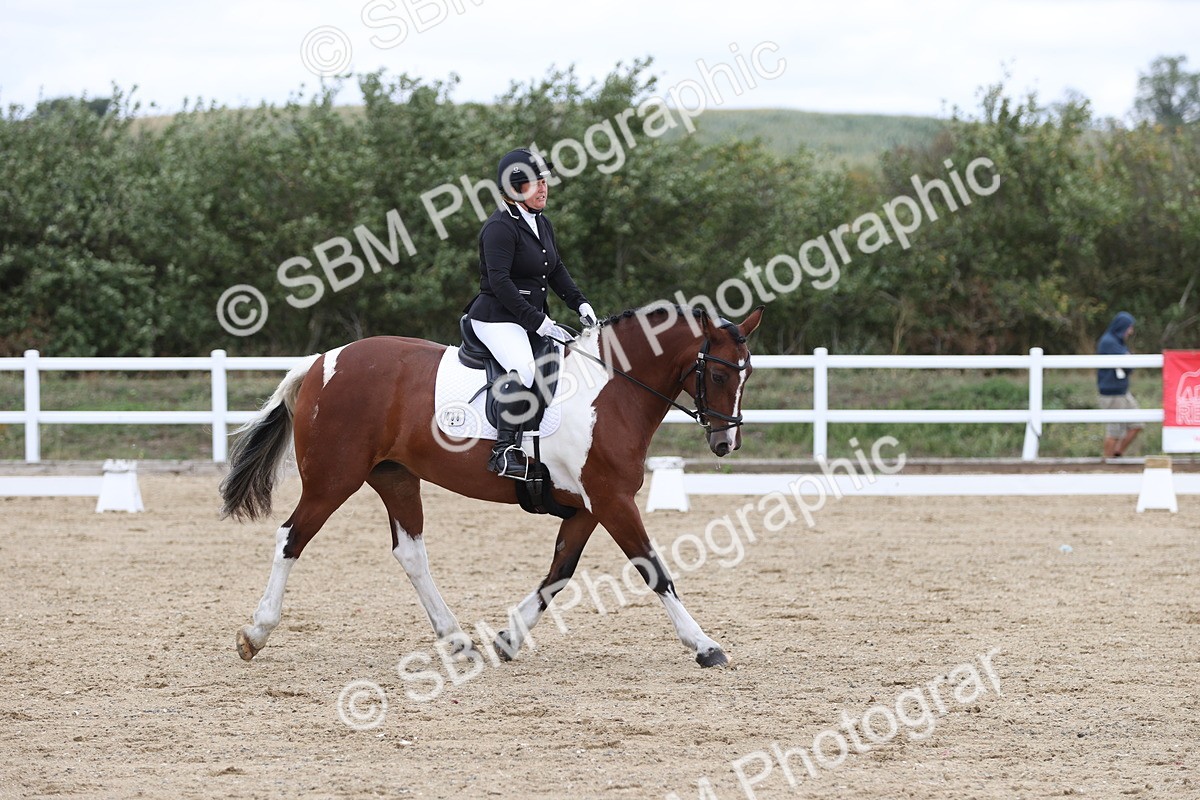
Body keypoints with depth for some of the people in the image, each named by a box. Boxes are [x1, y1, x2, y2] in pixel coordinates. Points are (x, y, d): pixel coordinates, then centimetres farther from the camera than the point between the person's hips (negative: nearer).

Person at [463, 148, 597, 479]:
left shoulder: (542, 224, 14)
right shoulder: (499, 228, -15)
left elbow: (557, 271, 22)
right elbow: (499, 280, -22)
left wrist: (579, 303, 7)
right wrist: (534, 319, -24)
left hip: (534, 318, 10)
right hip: (497, 318, -10)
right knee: (523, 369, -33)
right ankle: (505, 451, -34)